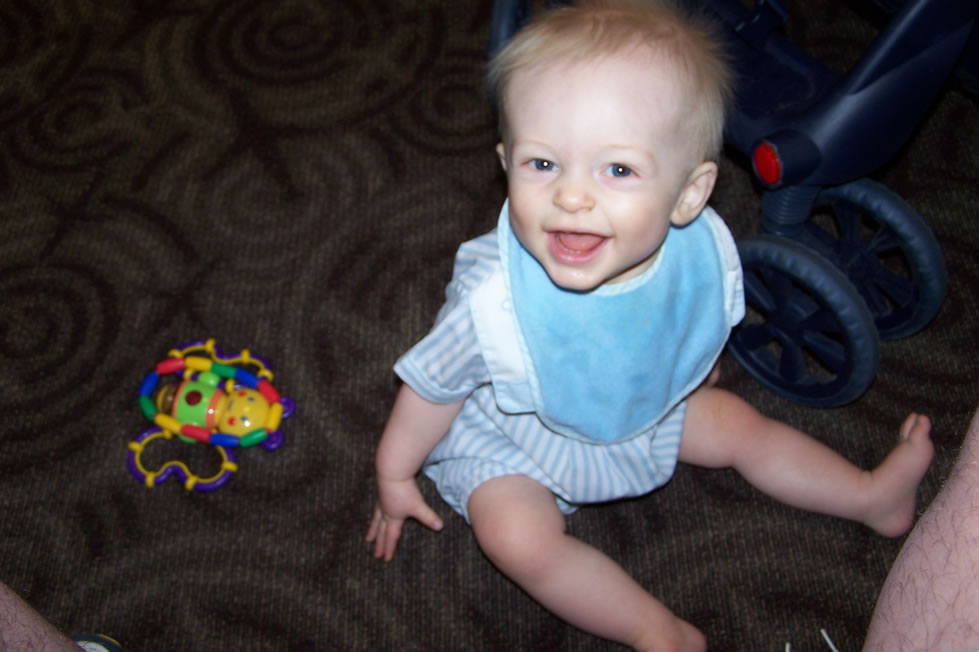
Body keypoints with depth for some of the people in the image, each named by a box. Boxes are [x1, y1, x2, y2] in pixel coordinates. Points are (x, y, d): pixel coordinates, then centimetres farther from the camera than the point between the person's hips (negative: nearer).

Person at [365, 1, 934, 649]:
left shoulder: (702, 254, -27)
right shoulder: (495, 302, -40)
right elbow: (432, 385, -20)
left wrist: (694, 388, 18)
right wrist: (396, 476, -6)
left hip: (649, 408, 4)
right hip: (511, 439, -4)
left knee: (737, 422, 7)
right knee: (518, 536, -25)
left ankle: (873, 496, 29)